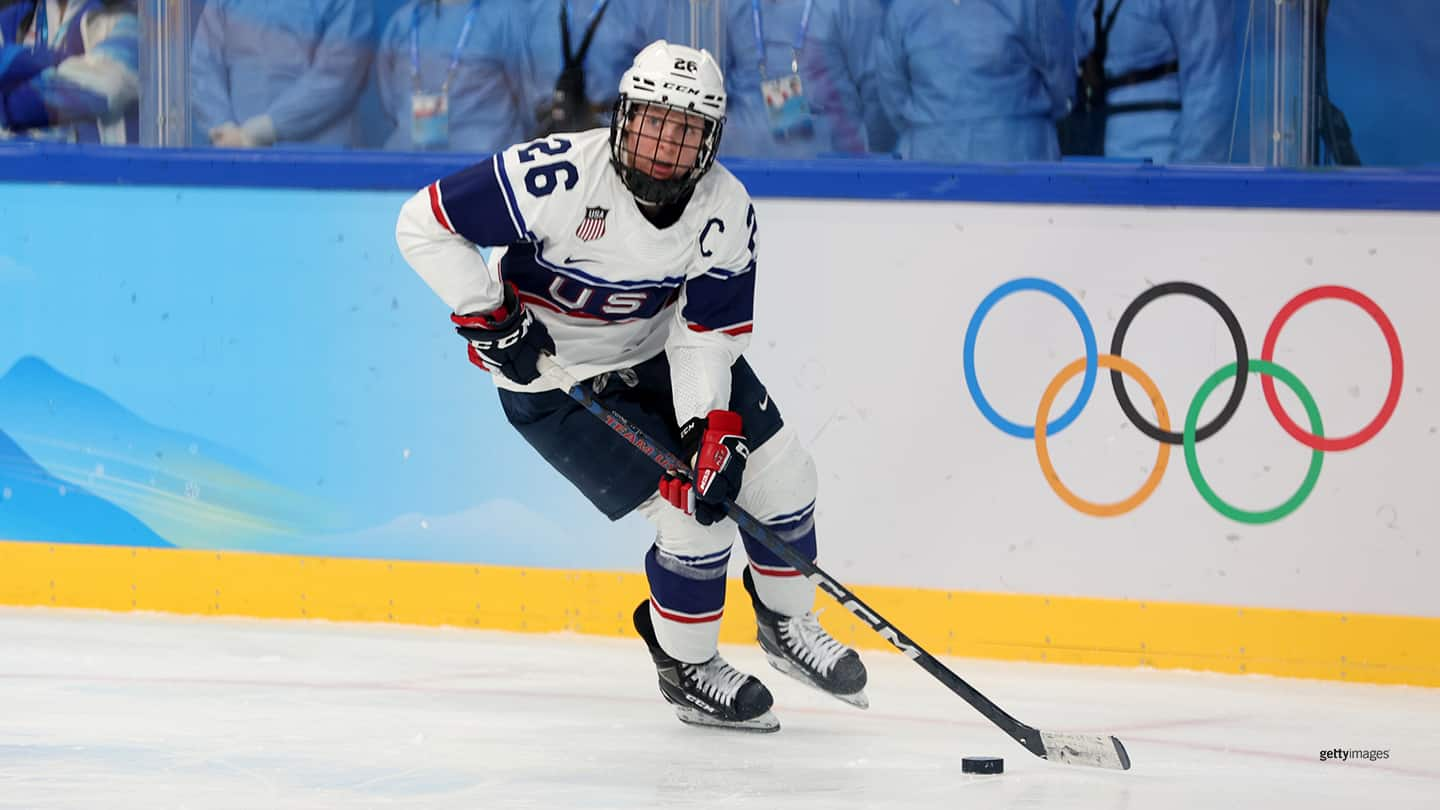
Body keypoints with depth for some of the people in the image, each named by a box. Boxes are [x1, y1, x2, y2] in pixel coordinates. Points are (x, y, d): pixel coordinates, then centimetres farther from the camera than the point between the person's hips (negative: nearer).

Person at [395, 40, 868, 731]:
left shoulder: (725, 210, -16)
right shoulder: (558, 175, -32)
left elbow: (708, 332, -13)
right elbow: (424, 225, -25)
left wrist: (714, 429, -26)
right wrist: (488, 320, -25)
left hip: (657, 351, 6)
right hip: (550, 372, -6)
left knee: (778, 468, 3)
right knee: (694, 512, -12)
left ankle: (787, 624, 28)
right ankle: (685, 667, 11)